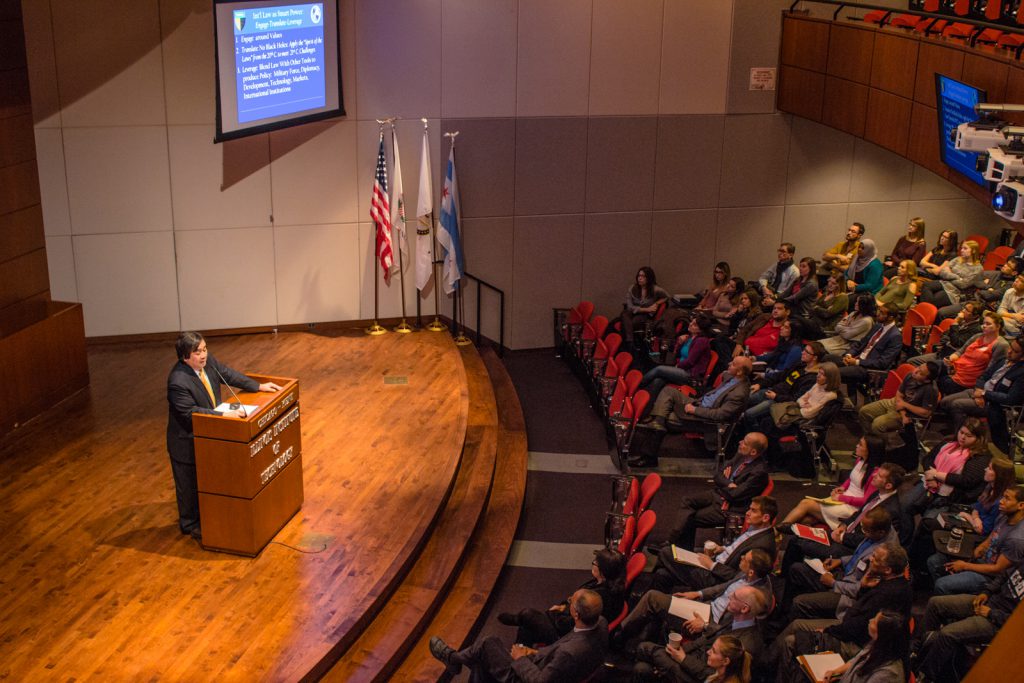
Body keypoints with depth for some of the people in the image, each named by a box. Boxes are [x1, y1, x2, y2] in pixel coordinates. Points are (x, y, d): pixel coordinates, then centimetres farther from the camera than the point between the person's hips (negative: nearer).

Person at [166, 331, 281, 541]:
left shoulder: (207, 361, -10)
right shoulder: (178, 382, -33)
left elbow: (228, 374, 4)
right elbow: (191, 412, -32)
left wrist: (258, 386, 3)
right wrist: (225, 415, -35)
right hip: (187, 441, -8)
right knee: (189, 484, 12)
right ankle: (190, 525, 32)